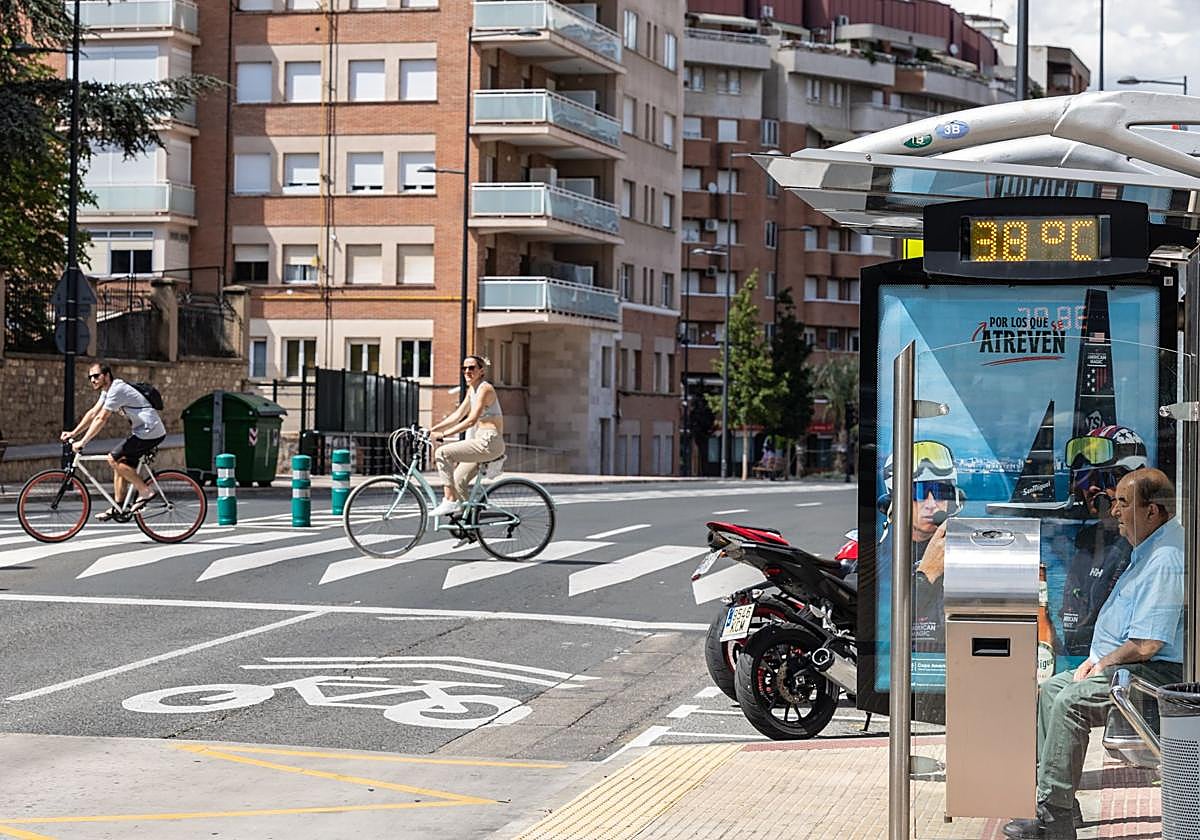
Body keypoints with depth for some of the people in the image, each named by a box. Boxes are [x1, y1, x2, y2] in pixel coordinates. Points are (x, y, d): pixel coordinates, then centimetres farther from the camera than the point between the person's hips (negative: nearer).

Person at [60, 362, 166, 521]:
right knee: (120, 464, 10)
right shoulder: (107, 391, 14)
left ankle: (145, 492, -8)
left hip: (150, 433, -10)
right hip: (143, 431, 10)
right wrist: (73, 433, 9)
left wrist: (82, 442, -19)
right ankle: (118, 507, 15)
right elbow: (92, 413, 17)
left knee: (114, 459, -12)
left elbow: (101, 419, -21)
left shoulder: (117, 390, -18)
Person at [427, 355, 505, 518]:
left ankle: (450, 501, -17)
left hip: (489, 442, -10)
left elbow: (471, 420, -21)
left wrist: (443, 434, -22)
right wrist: (432, 430, 10)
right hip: (482, 442, 10)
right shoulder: (471, 390, 16)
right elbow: (457, 416, 18)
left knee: (442, 453, -18)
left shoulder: (485, 388, -13)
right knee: (458, 481, 13)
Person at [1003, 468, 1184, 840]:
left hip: (1155, 672, -12)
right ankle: (1061, 803, 9)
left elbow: (1146, 644, -26)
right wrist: (1098, 658, 12)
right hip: (1125, 665, 12)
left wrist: (1104, 663, -11)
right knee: (1051, 689, 13)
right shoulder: (1148, 550, 15)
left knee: (1070, 702, -26)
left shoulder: (1165, 560, -22)